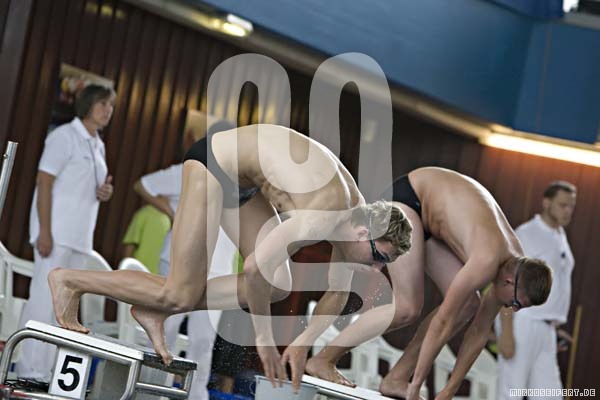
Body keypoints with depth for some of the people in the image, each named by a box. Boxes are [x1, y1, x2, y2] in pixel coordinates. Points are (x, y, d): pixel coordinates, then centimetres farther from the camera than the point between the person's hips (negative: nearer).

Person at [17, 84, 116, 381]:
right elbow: (44, 183, -15)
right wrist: (44, 231, -22)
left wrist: (104, 192, 1)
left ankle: (39, 372, 10)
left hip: (79, 234, 9)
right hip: (55, 231, -8)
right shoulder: (64, 136, -9)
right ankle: (30, 372, -10)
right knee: (44, 300, -11)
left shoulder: (97, 146, 15)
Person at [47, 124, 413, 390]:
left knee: (278, 286, -2)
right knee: (180, 295, -11)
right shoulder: (321, 217, -31)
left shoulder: (356, 212, -4)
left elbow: (336, 294, 9)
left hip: (242, 179, 9)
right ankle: (69, 281, 5)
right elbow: (254, 268, -34)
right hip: (213, 163, -9)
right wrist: (266, 340, -22)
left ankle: (157, 311, 1)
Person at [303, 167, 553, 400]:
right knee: (407, 308, -21)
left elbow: (480, 330, 1)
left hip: (427, 219, 9)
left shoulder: (516, 265, -6)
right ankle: (322, 359, -10)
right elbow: (443, 322, -30)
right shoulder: (487, 261, -33)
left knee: (468, 305, -2)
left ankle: (396, 379, 0)